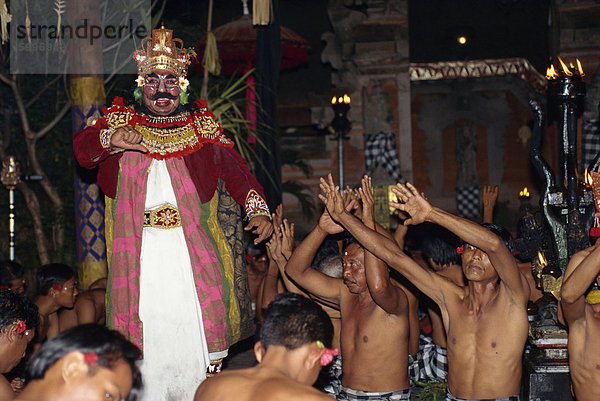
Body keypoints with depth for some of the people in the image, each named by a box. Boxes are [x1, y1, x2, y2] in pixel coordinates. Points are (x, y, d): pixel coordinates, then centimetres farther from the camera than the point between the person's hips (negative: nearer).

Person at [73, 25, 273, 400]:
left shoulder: (202, 126, 10)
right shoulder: (120, 120, 11)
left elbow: (234, 168, 2)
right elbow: (82, 146, -3)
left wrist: (257, 208, -14)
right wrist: (111, 138, -26)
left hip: (193, 249, 0)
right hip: (141, 252, 0)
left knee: (197, 325, -2)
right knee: (146, 325, 0)